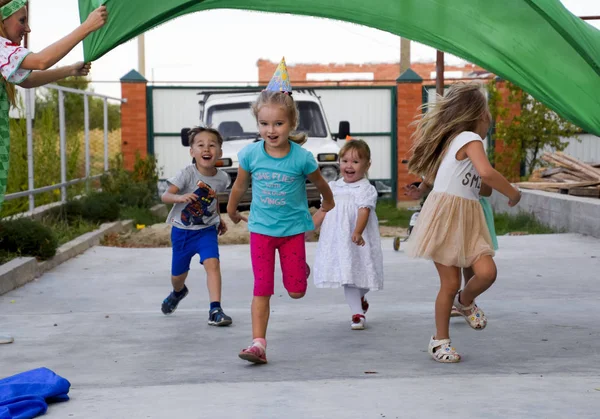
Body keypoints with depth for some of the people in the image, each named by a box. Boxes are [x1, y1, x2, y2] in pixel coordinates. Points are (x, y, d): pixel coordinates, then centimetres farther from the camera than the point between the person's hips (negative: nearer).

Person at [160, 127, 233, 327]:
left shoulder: (222, 178, -8)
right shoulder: (188, 173, -19)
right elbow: (165, 196, -24)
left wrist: (219, 219, 13)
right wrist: (180, 197, -44)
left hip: (207, 229, 1)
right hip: (182, 230, -1)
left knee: (212, 263, -24)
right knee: (178, 274, 14)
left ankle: (215, 310, -21)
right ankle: (178, 292, 51)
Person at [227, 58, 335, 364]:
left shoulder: (301, 157, -16)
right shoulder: (250, 154, -11)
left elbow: (321, 185, 5)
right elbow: (239, 186, 8)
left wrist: (327, 207, 21)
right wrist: (232, 212, 23)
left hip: (293, 230, -1)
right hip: (261, 229, 1)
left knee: (296, 291, 4)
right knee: (261, 289, -2)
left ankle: (302, 268, 39)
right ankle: (258, 344, 1)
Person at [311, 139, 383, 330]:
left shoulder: (366, 189, -7)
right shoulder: (333, 187, 10)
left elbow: (364, 211, -21)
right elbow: (323, 211, 16)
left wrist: (357, 233, -36)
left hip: (358, 242, -4)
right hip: (337, 241, 4)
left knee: (360, 272, 6)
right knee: (348, 277, 3)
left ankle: (359, 298, 37)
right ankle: (357, 313, 8)